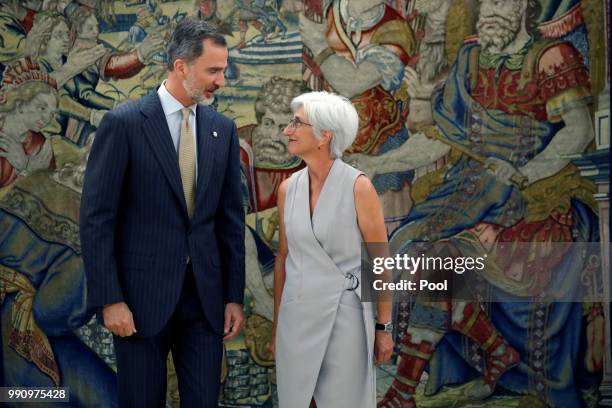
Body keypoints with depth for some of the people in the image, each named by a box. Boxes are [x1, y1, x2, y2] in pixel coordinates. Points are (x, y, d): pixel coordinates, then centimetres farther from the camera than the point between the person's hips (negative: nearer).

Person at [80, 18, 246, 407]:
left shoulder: (223, 129, 6)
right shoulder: (123, 123, -7)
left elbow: (231, 218, 10)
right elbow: (97, 218, -8)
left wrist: (235, 296, 6)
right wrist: (110, 300, -12)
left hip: (205, 295, 4)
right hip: (143, 295, -4)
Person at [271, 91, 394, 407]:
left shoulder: (358, 187, -11)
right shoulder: (288, 188, 2)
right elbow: (283, 258, 11)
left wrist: (385, 327, -5)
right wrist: (276, 326, 13)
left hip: (344, 314, -4)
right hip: (298, 315, 4)